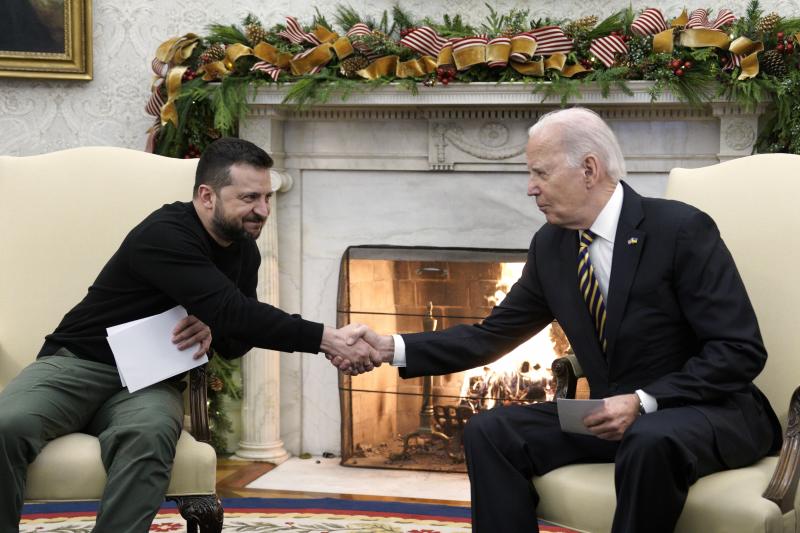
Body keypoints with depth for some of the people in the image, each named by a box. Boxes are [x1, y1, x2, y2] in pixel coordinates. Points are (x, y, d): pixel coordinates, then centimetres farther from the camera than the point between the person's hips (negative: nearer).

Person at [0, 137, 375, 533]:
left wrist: (213, 331, -11)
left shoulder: (245, 251, 6)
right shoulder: (165, 235, -21)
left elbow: (236, 341, 15)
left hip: (148, 381, 5)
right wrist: (326, 339, -32)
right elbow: (234, 311, -30)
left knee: (149, 436, -35)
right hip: (77, 364, -4)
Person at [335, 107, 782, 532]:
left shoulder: (681, 229, -17)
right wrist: (393, 349, -2)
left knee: (651, 441, -39)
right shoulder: (550, 245, 3)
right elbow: (492, 335, 9)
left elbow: (741, 350, -18)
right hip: (615, 414, 6)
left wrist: (644, 401, -26)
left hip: (710, 411, -6)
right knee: (489, 432, -9)